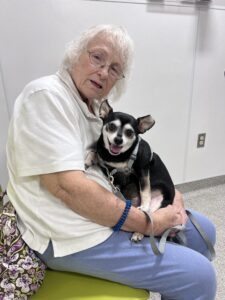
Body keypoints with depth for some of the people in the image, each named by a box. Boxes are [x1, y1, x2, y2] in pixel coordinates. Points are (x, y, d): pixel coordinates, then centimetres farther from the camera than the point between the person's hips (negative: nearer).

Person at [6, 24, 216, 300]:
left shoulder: (96, 107, 9)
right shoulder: (47, 95, -18)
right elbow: (67, 186, -27)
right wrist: (148, 224, -19)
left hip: (111, 211, 9)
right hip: (76, 235, -8)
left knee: (202, 230, 15)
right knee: (198, 275, -11)